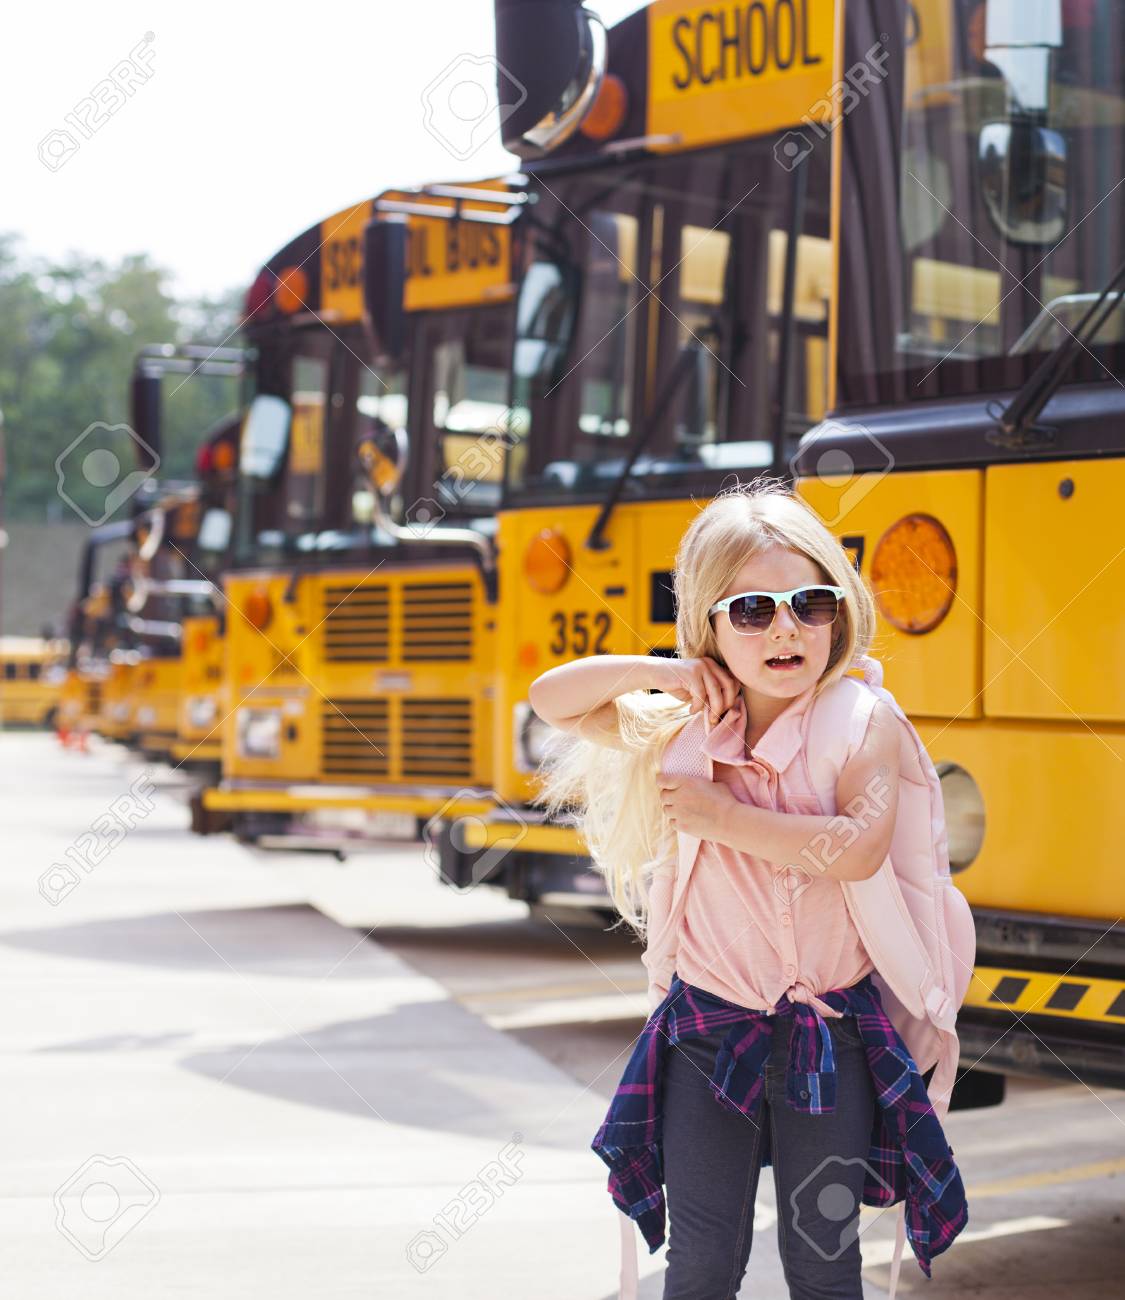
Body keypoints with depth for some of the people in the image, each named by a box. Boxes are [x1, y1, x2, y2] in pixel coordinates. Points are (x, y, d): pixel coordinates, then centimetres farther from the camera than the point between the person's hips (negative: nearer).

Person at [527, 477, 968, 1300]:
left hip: (833, 1037, -2)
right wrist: (659, 672, -10)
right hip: (709, 1030, 2)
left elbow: (860, 849, -26)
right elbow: (551, 699, 4)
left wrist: (723, 816, -22)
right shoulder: (683, 731, 0)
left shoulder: (865, 728, -10)